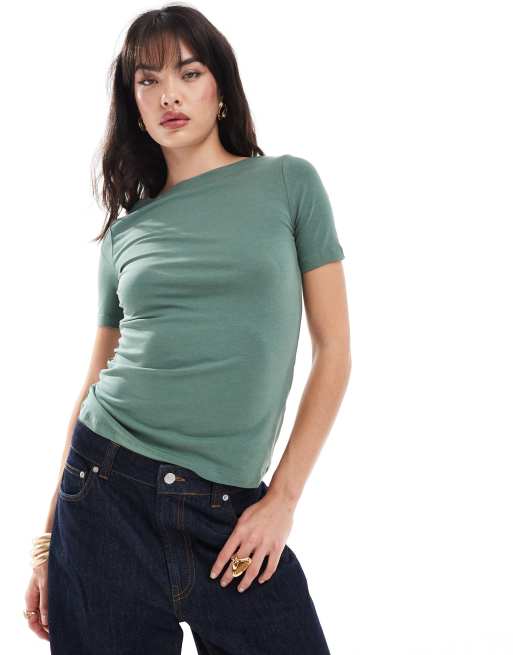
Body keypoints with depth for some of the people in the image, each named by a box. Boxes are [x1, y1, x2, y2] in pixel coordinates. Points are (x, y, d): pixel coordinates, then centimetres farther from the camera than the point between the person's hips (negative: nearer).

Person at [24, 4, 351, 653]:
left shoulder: (289, 183, 3)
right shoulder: (127, 228, 9)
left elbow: (333, 350, 2)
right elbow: (97, 379, 11)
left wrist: (283, 497, -5)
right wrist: (48, 539, 9)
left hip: (229, 510, -1)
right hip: (109, 489, 2)